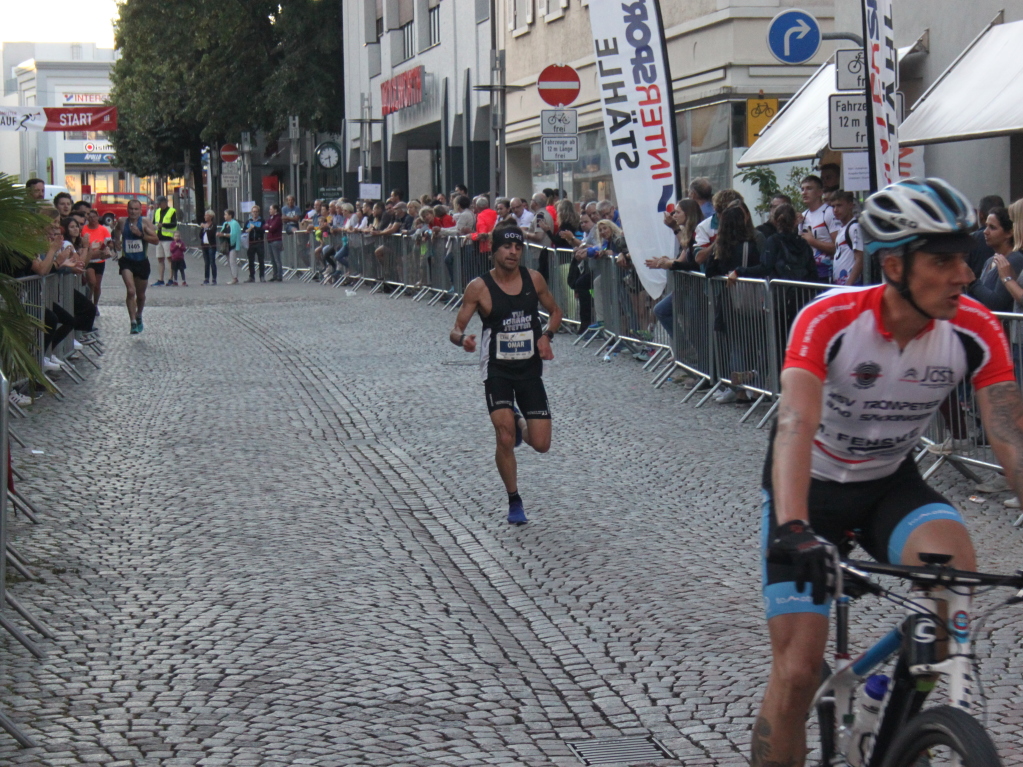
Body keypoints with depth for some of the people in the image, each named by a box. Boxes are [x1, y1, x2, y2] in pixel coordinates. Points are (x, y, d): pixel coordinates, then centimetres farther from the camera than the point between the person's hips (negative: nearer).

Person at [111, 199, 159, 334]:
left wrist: (140, 234, -23)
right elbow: (116, 232, 23)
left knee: (141, 294, 16)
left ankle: (138, 316, 43)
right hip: (127, 261, -1)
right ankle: (133, 322, -20)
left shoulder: (145, 223, -6)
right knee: (130, 291, -21)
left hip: (142, 262, 1)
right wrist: (116, 242, 6)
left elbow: (156, 240, -15)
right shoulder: (122, 222, 0)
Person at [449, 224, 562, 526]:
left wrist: (546, 336, -7)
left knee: (541, 444, -2)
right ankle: (514, 501, 7)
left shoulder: (534, 279, -2)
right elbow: (456, 330, -8)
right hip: (497, 370, -2)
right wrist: (462, 339, -32)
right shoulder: (479, 287, -10)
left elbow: (555, 312, 14)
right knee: (505, 438, -15)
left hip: (530, 369, 3)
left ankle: (519, 424, 34)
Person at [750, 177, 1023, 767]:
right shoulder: (830, 321, -28)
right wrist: (792, 531, -55)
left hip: (891, 487, 3)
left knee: (957, 571, -30)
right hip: (813, 489, -2)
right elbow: (795, 424, -40)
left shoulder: (976, 331, -18)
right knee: (798, 671, -9)